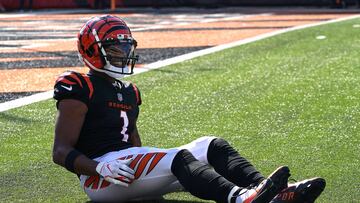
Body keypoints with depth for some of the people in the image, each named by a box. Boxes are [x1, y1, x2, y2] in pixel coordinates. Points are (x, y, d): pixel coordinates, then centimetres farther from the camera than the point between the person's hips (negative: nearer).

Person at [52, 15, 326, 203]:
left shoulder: (128, 93, 22)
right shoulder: (80, 90, -3)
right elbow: (61, 152, -10)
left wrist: (149, 171, 5)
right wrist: (100, 168, -27)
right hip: (98, 180, -8)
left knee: (211, 146, -9)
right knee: (178, 157, -31)